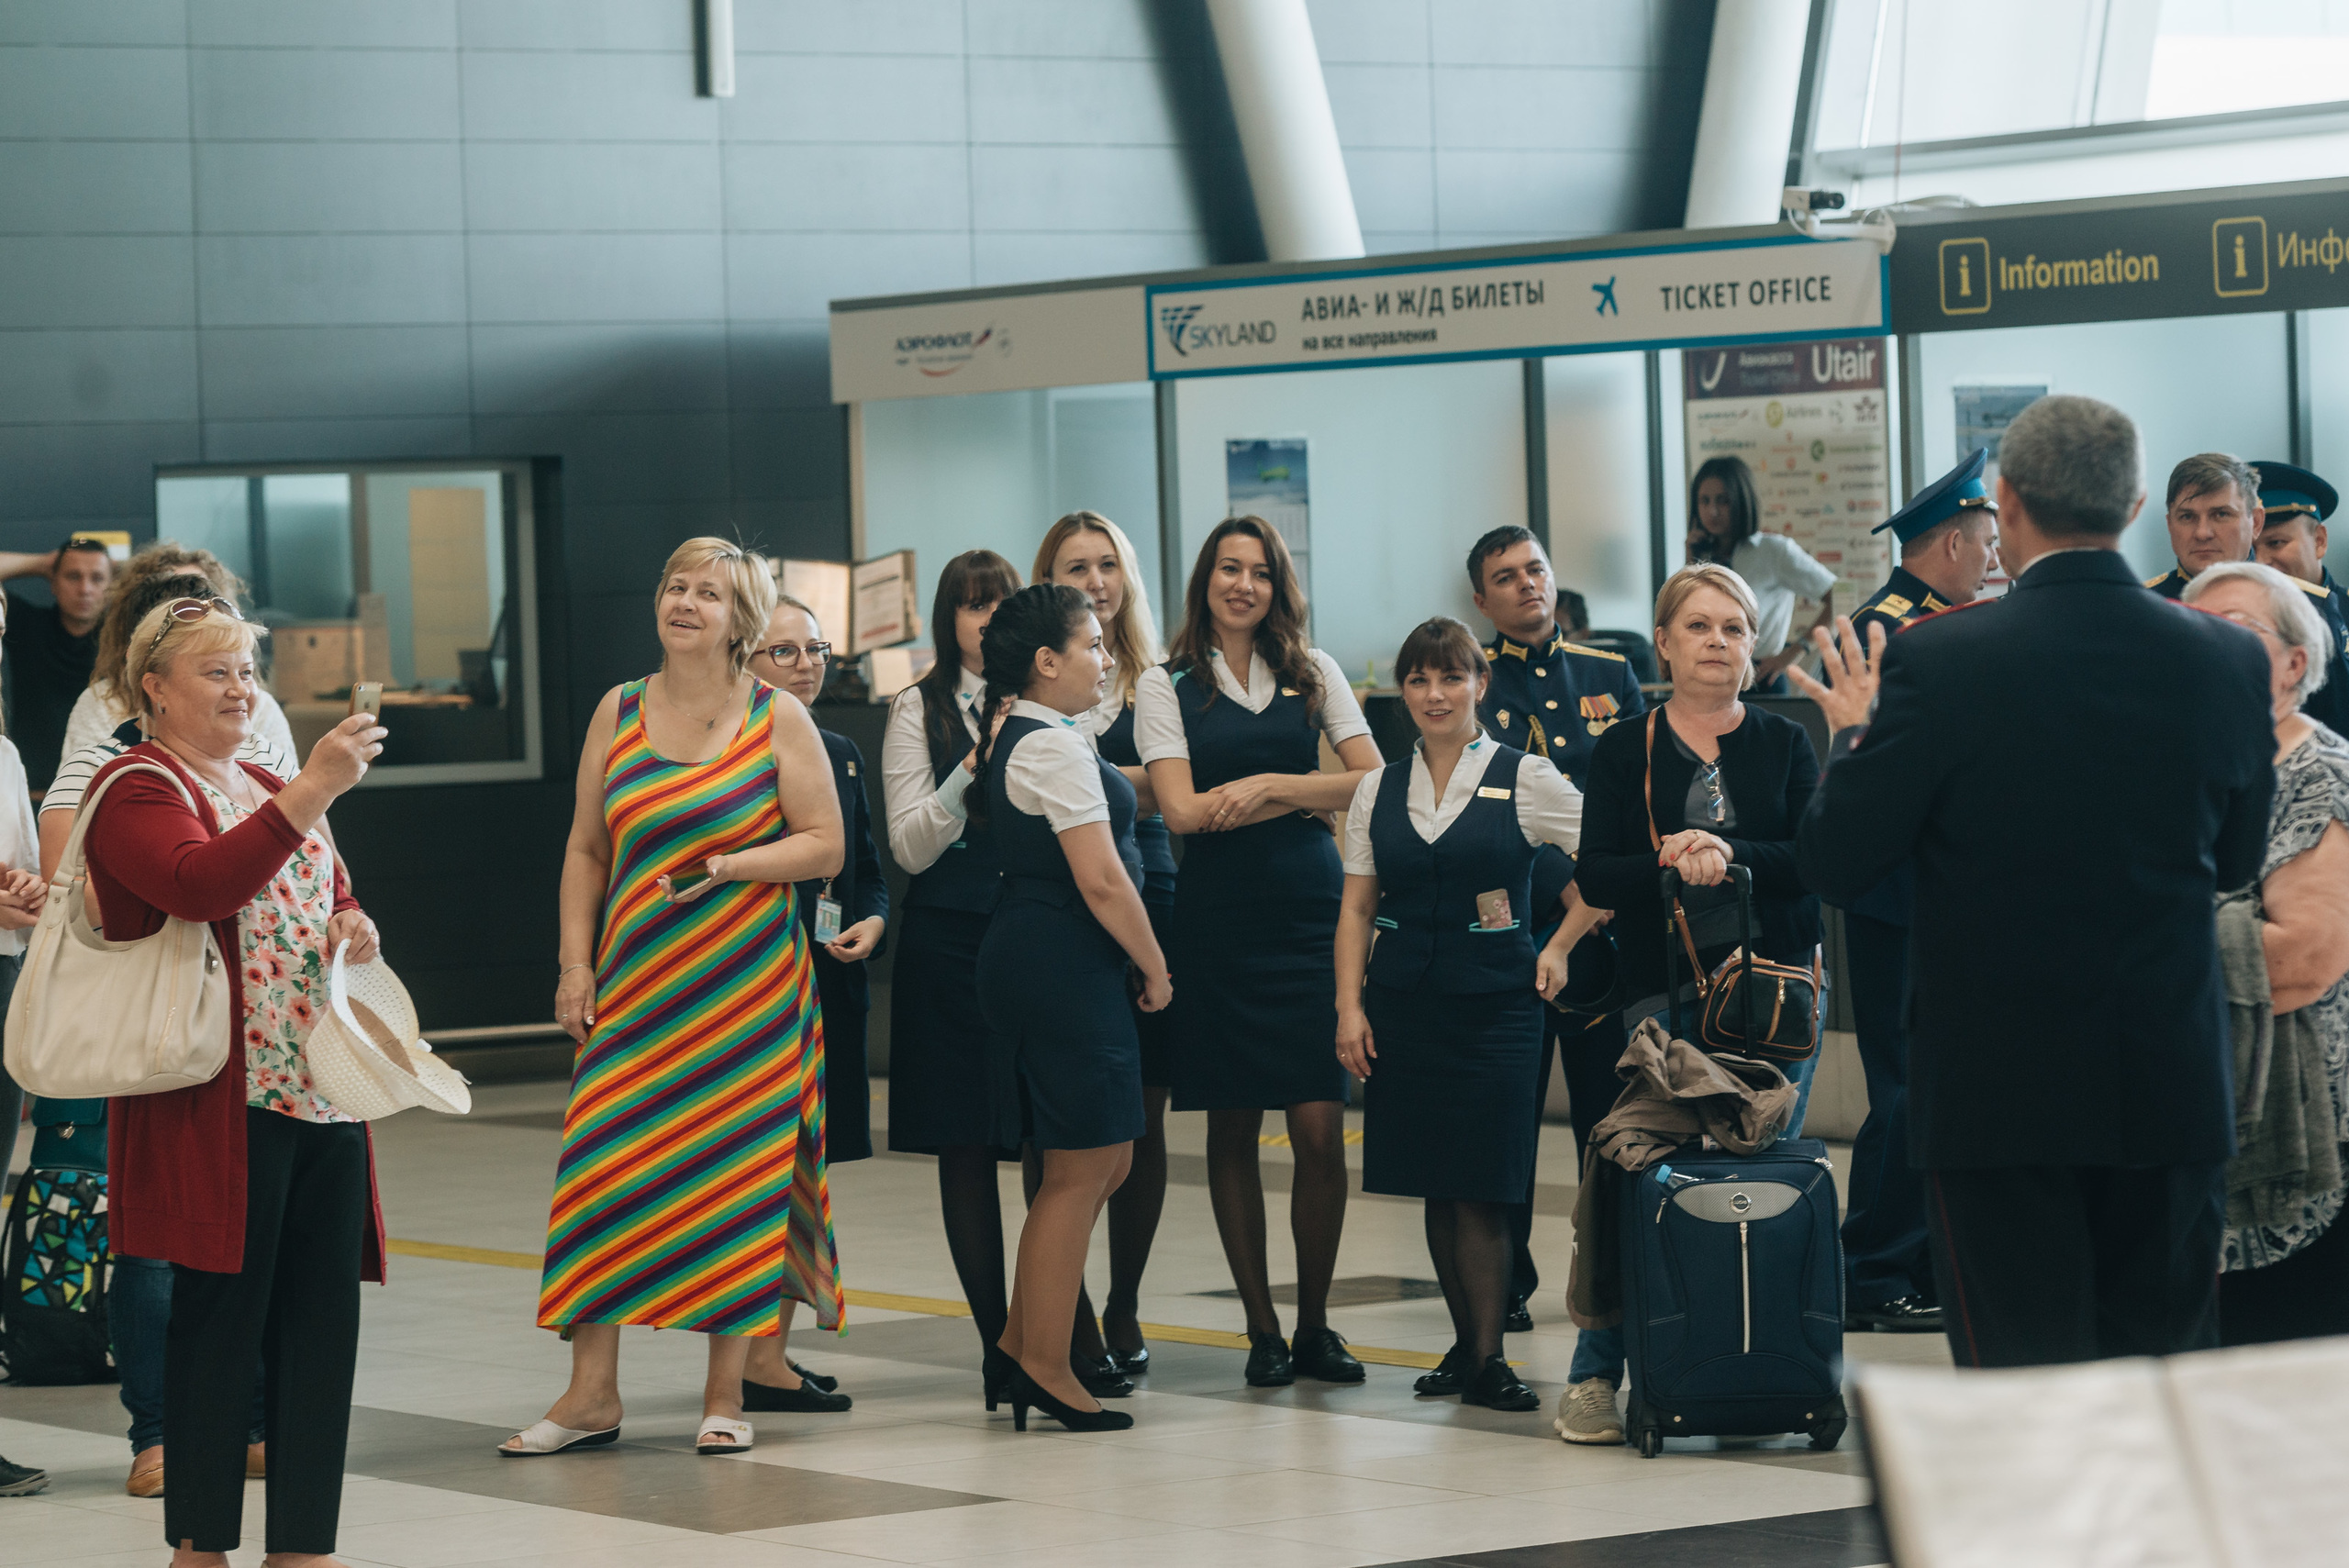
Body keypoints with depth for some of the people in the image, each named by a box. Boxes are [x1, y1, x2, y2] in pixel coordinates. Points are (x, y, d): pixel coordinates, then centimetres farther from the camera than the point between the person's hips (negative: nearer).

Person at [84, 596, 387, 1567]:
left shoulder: (266, 787, 22)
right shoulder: (138, 790, -5)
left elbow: (328, 897, 32)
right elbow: (200, 884, -24)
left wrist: (354, 926, 9)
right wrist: (312, 790, -30)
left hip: (321, 1090, 8)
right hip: (221, 1102, -8)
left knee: (322, 1317, 5)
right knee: (222, 1314, -5)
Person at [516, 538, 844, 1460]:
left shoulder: (778, 719, 1)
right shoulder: (619, 713, 8)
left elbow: (824, 846, -2)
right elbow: (586, 849, 11)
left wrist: (728, 866, -15)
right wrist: (575, 960, 2)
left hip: (746, 983, -2)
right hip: (635, 981, 2)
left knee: (736, 1175, -1)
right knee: (601, 1170, -6)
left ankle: (725, 1394, 7)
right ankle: (592, 1394, 0)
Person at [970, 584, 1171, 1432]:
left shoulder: (1010, 738, 15)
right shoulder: (1056, 747, -16)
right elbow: (1101, 881, -19)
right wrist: (1156, 971, -8)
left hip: (1024, 958, 10)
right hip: (1063, 970, -10)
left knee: (1106, 1161, 13)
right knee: (1079, 1169, -4)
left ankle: (1021, 1343, 16)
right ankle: (1045, 1366, 2)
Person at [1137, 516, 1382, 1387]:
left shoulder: (1315, 675, 11)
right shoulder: (1167, 685, 5)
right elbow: (1182, 810, -6)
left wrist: (1269, 787, -9)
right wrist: (1310, 794, -5)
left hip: (1312, 914, 1)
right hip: (1220, 917, -1)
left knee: (1320, 1127, -6)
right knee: (1232, 1128, 2)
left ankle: (1315, 1325, 7)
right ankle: (1262, 1330, 11)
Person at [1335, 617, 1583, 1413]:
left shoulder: (1525, 780, -1)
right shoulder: (1379, 789, 9)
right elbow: (1357, 906, 10)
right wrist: (1350, 1006, 2)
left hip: (1493, 1001, -3)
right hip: (1404, 1003, 3)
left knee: (1480, 1188, -8)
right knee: (1433, 1184, 5)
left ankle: (1484, 1361, -2)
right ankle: (1467, 1344, 15)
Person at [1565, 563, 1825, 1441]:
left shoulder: (1785, 745, 10)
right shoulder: (1624, 751, 8)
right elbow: (1595, 876, -2)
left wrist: (1731, 857, -18)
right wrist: (1671, 868, -19)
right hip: (1664, 985, -1)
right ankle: (1596, 1375, -4)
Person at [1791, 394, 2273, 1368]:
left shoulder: (1936, 662, -14)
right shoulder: (2229, 660, -3)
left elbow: (1836, 866, -8)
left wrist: (1855, 735, 9)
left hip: (1997, 1094, -3)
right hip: (2174, 1090, 3)